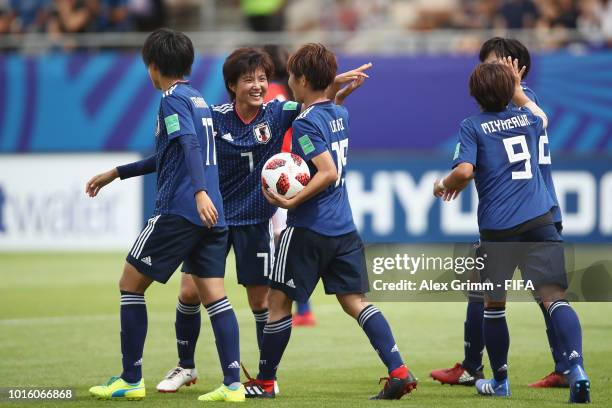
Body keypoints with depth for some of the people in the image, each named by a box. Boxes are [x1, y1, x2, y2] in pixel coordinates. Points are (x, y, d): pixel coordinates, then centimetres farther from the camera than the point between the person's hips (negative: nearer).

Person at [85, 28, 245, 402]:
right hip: (211, 215, 8)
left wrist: (200, 192, -36)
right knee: (214, 295, 3)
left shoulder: (173, 100, -5)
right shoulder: (199, 100, 22)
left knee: (131, 285, 4)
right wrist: (116, 174, 39)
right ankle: (233, 384, -8)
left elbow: (190, 146, -22)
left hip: (179, 211, -8)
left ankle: (131, 380, 6)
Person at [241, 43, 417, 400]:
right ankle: (399, 371, -8)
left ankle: (264, 382, 13)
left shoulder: (306, 123, -15)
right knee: (355, 301, 6)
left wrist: (291, 202, -25)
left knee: (279, 301, 4)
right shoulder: (341, 114, 9)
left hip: (309, 227, -8)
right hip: (344, 227, 8)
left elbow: (328, 173, -23)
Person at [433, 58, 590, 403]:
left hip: (498, 226, -2)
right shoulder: (526, 118, 13)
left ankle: (500, 381, 27)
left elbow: (464, 170, -14)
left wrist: (444, 186, 6)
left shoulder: (473, 126, 0)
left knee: (494, 304, 16)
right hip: (540, 220, 2)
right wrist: (518, 91, 50)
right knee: (555, 296, -9)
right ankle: (577, 366, -31)